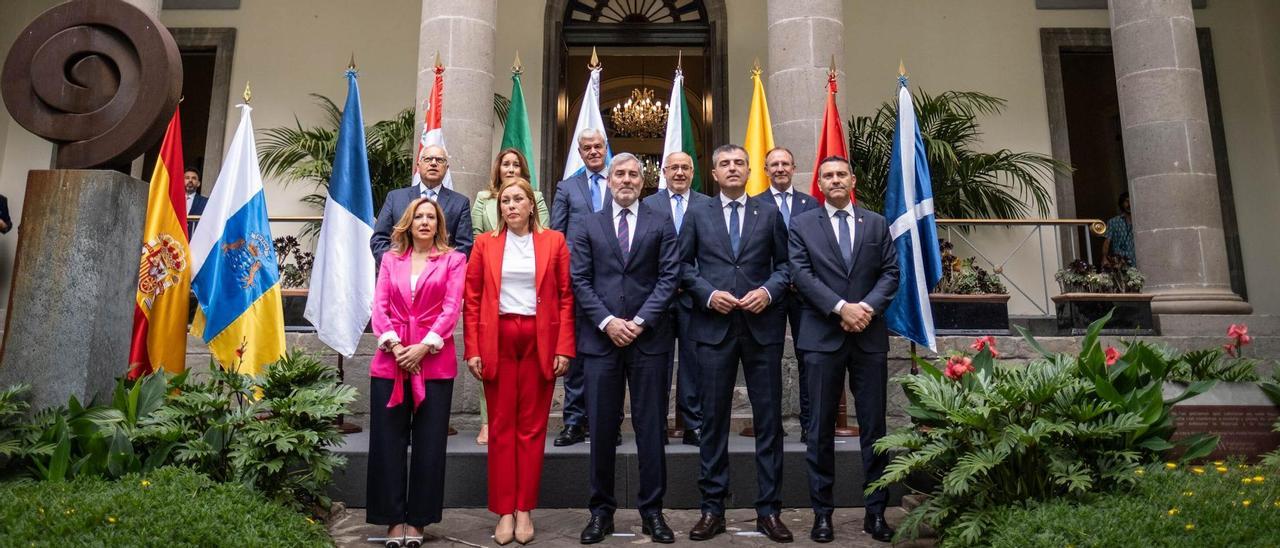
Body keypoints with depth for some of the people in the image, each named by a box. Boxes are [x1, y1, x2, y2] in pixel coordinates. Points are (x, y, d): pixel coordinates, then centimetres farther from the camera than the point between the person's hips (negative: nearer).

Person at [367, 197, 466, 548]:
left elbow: (452, 308, -3)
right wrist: (394, 344, -9)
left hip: (434, 360, -2)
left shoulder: (453, 259, 6)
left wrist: (424, 346, -13)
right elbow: (379, 307, 6)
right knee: (388, 441, 2)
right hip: (391, 359, 2)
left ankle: (417, 520, 14)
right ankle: (393, 519, 14)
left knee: (429, 443, 2)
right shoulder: (390, 260, 14)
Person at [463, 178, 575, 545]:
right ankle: (504, 511, 12)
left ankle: (525, 510, 14)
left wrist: (564, 348, -5)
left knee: (532, 426, 4)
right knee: (501, 426, 4)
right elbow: (472, 300, 5)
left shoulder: (554, 242, 5)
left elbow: (566, 298, 2)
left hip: (540, 341, 0)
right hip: (497, 340, 1)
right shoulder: (485, 243, 7)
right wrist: (472, 349, -3)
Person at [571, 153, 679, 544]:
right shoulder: (588, 227, 10)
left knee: (651, 427, 4)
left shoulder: (661, 225, 8)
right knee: (602, 428, 5)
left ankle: (652, 510, 15)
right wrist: (607, 321, -9)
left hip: (649, 337, 0)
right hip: (601, 337, 1)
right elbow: (580, 281, 3)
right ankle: (601, 510, 17)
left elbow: (669, 277, 0)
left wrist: (640, 321, -10)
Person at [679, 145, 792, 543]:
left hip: (763, 326, 1)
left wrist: (769, 291, -10)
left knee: (769, 419, 4)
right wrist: (708, 293, -9)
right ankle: (712, 508, 15)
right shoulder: (697, 215, 9)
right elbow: (683, 266, 6)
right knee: (714, 419, 5)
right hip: (714, 327, 0)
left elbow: (784, 263, 8)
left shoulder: (769, 213, 10)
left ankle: (769, 510, 14)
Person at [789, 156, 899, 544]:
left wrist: (868, 307, -11)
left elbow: (891, 272, 6)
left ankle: (876, 511, 17)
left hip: (870, 336, 2)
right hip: (822, 336, -2)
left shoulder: (877, 224, 13)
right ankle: (822, 511, 12)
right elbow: (801, 274, -5)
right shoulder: (802, 224, 6)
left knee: (874, 425, 6)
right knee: (822, 427, 3)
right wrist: (841, 307, -15)